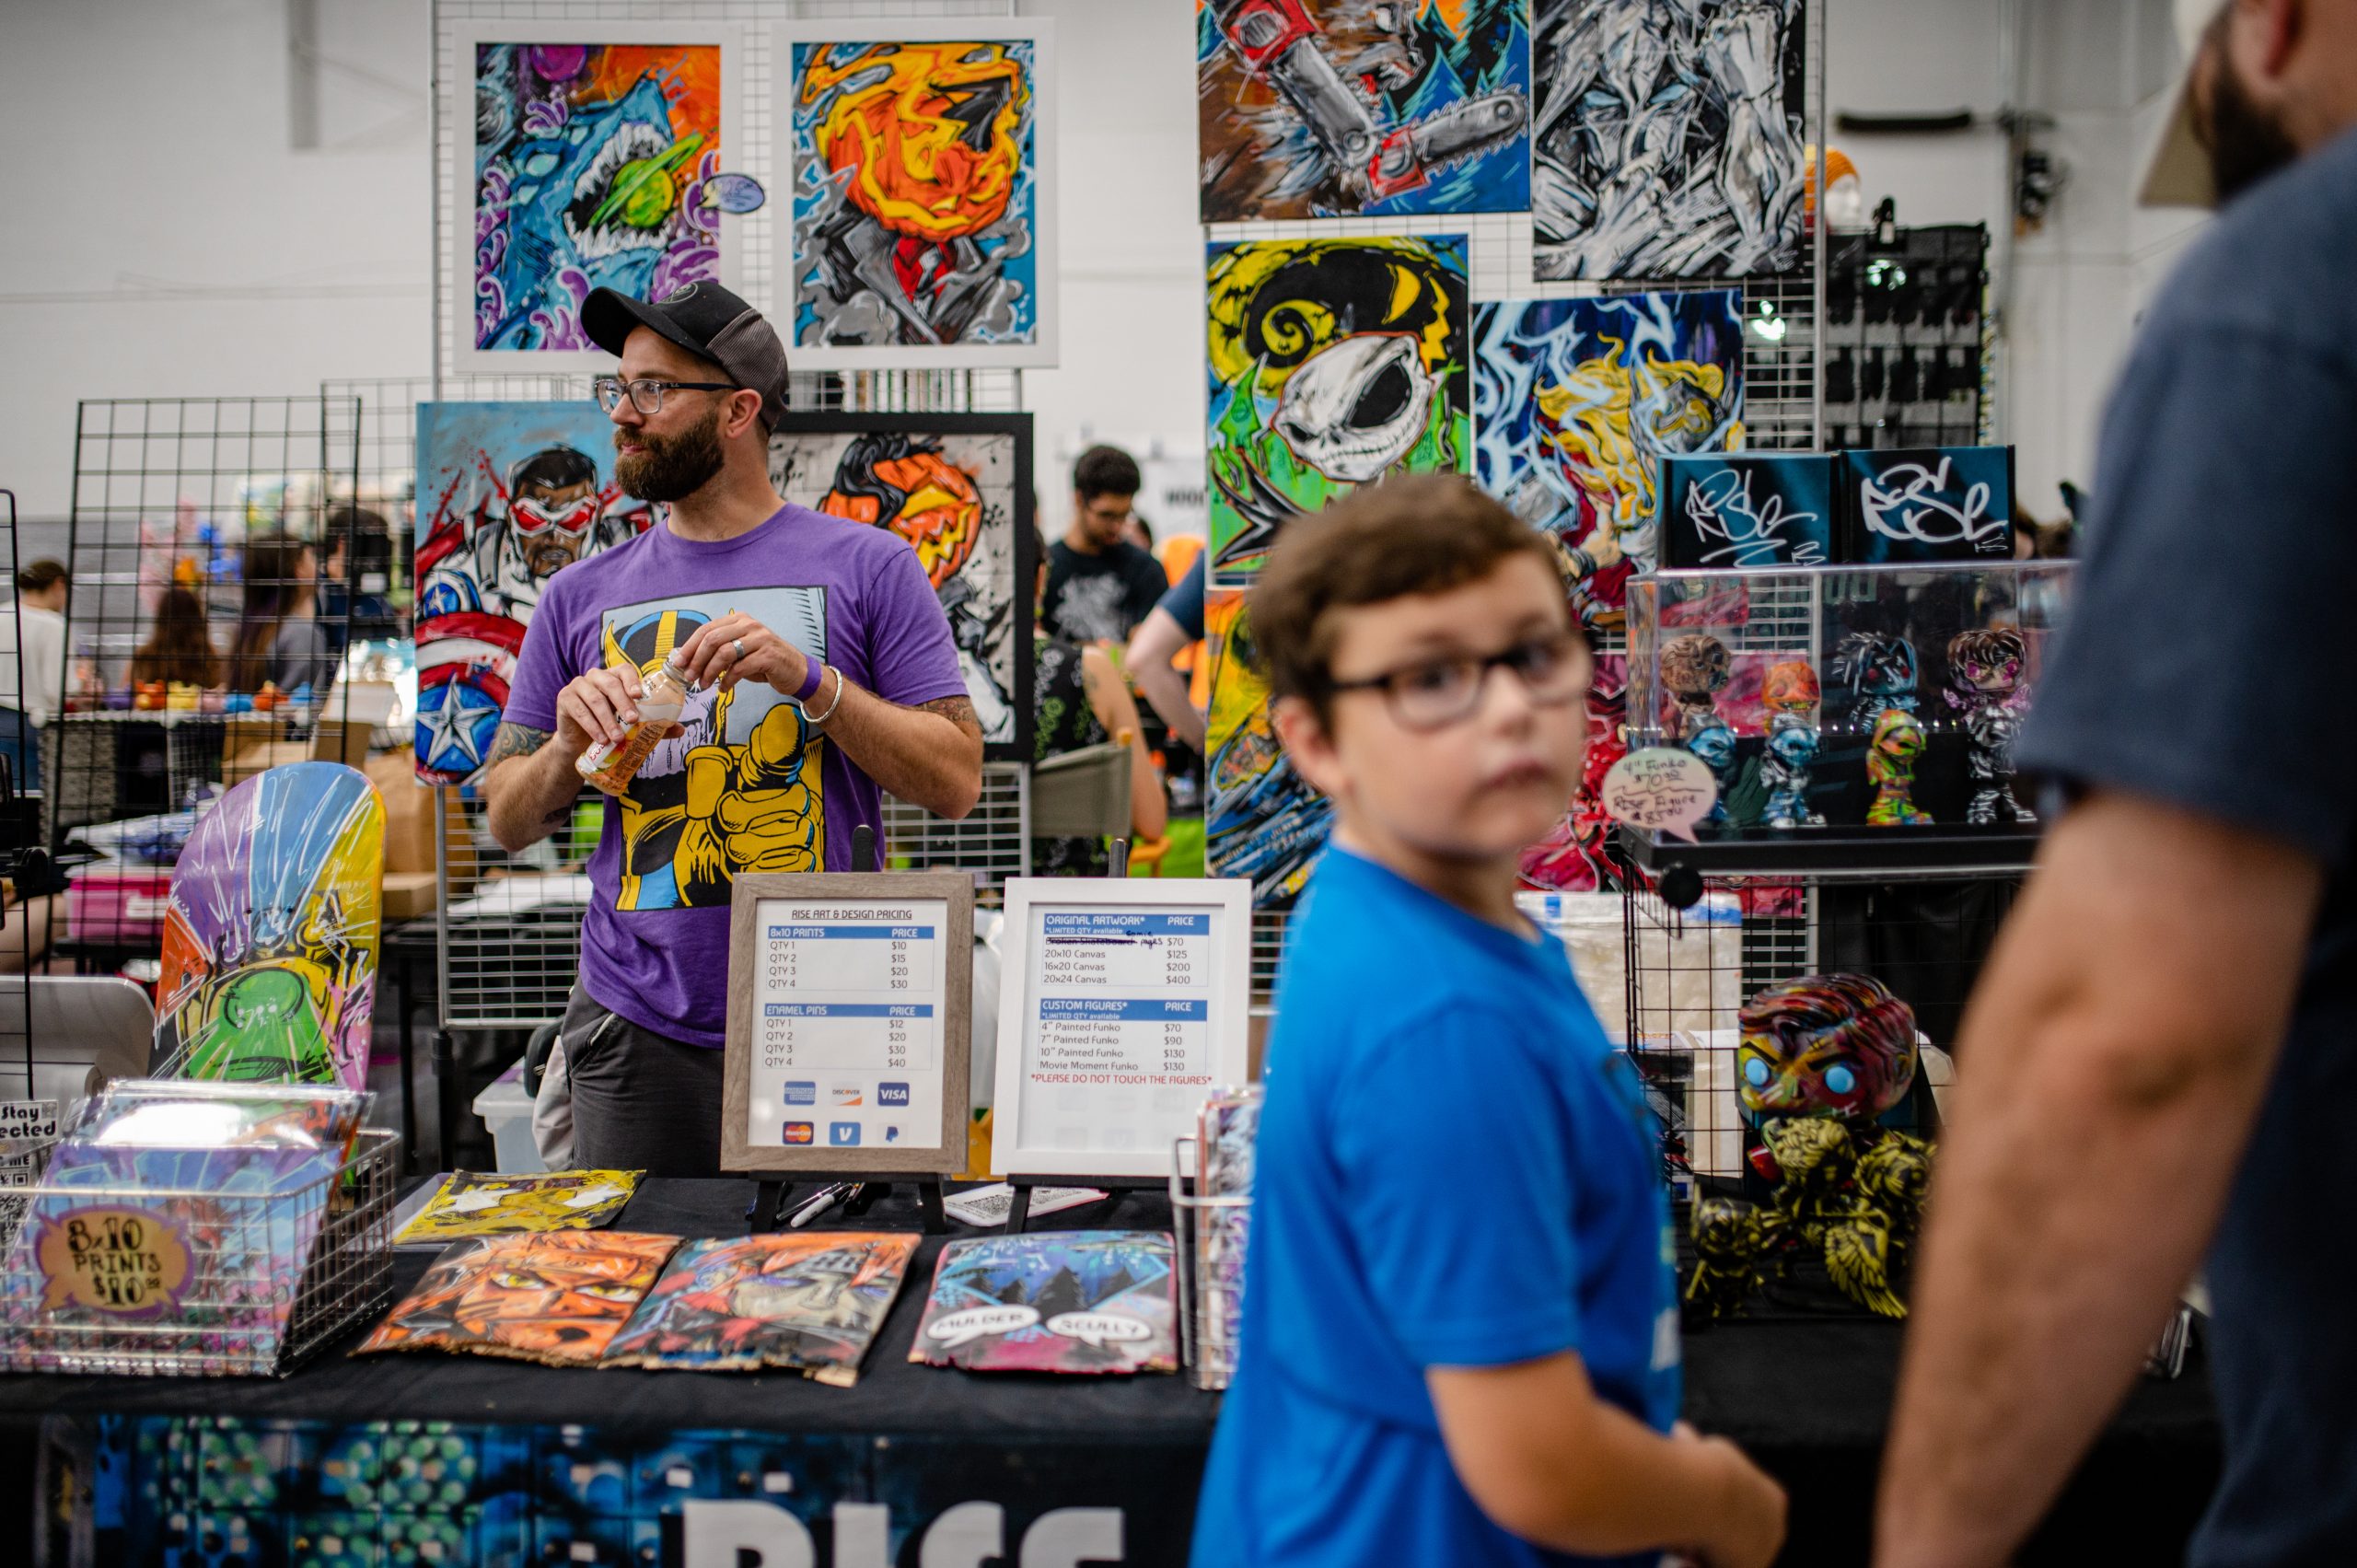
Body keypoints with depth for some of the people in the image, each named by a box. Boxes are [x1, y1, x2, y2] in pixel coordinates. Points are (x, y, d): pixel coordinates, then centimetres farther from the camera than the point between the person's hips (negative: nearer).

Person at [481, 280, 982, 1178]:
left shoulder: (867, 567, 2)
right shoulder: (581, 596, 11)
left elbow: (955, 783, -4)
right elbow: (508, 824, 12)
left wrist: (809, 681, -15)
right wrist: (568, 749, -8)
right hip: (636, 1033, 3)